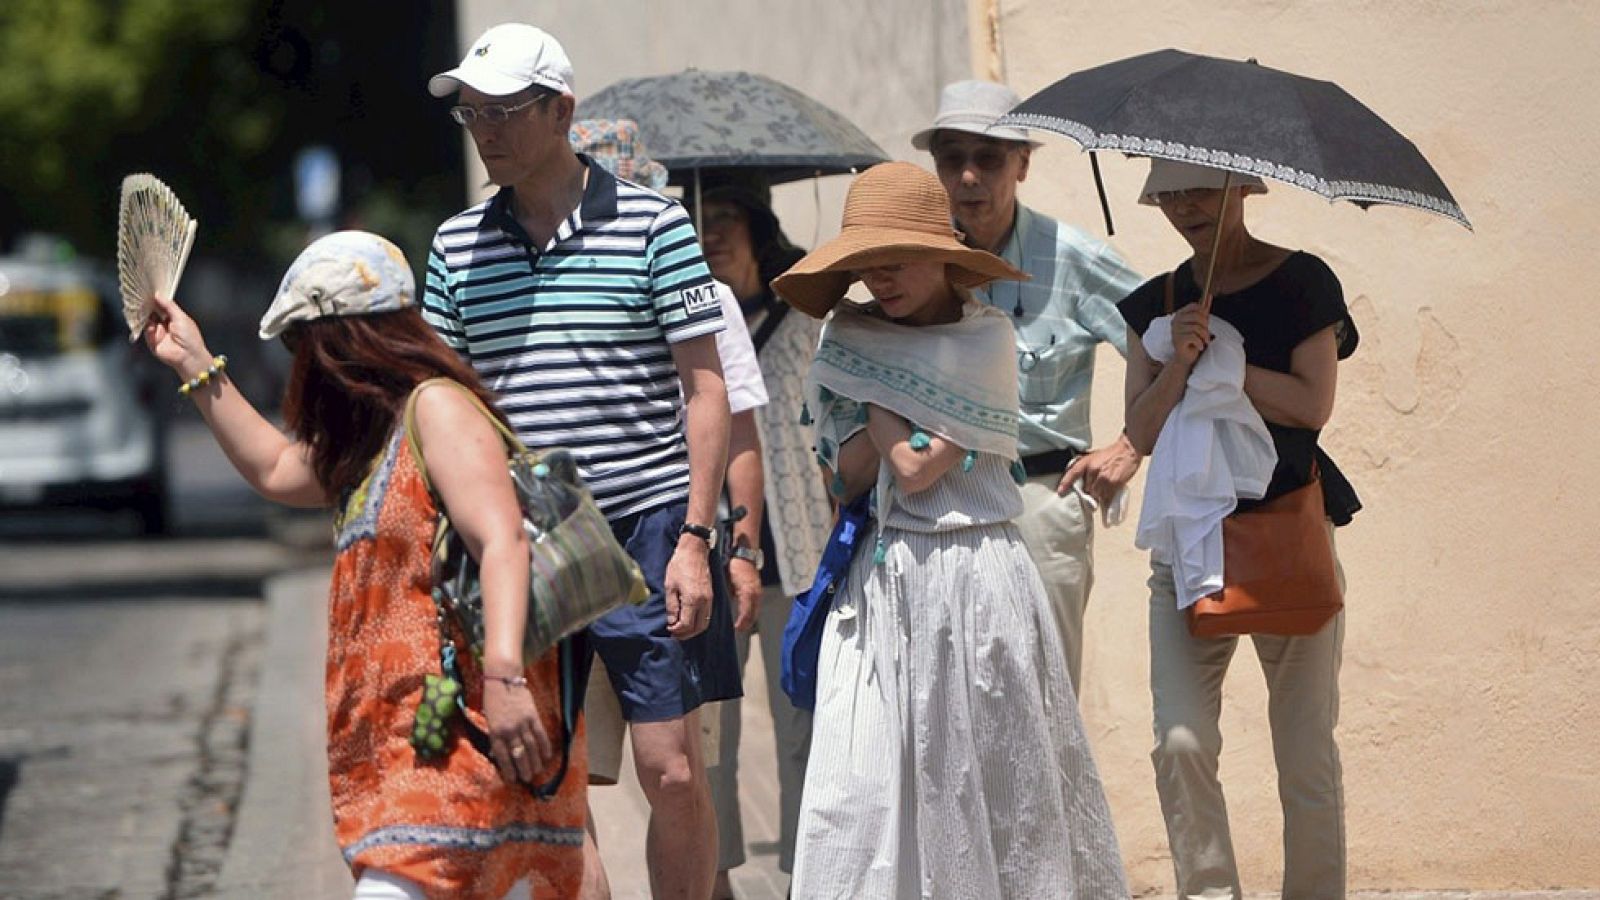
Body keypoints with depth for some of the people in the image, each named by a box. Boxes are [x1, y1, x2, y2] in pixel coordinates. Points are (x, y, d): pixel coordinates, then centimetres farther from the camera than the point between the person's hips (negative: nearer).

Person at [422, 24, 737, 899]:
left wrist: (694, 538, -7)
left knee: (673, 772, -4)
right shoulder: (456, 246, 9)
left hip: (646, 528, -3)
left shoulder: (652, 223, 0)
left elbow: (704, 389, 0)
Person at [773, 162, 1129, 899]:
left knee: (995, 775, 1)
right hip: (881, 583, 2)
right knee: (859, 785, -6)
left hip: (976, 580, -2)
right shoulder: (848, 339, 8)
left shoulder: (987, 337, -2)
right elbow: (851, 473, 2)